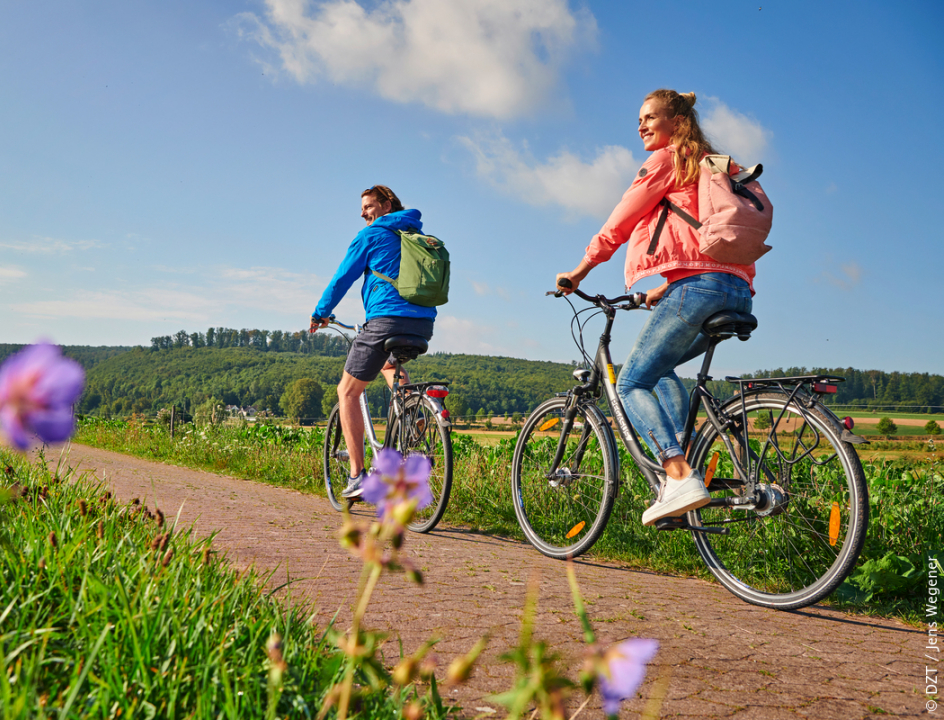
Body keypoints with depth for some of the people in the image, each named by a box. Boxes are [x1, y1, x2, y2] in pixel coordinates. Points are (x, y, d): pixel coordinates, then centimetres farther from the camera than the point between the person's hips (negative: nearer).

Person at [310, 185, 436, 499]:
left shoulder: (371, 235, 3)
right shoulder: (419, 236, 22)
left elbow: (343, 277, 6)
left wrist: (320, 313, 20)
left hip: (387, 319, -7)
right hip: (423, 324, 7)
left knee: (348, 391, 8)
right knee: (389, 362, 38)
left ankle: (357, 476, -1)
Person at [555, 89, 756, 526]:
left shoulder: (665, 160, 4)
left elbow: (619, 224, 3)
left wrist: (578, 273, 13)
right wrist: (664, 291, 36)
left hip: (699, 287, -9)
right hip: (737, 292, 9)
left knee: (631, 382, -4)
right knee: (660, 367, 25)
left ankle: (681, 479, -20)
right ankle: (681, 457, 10)